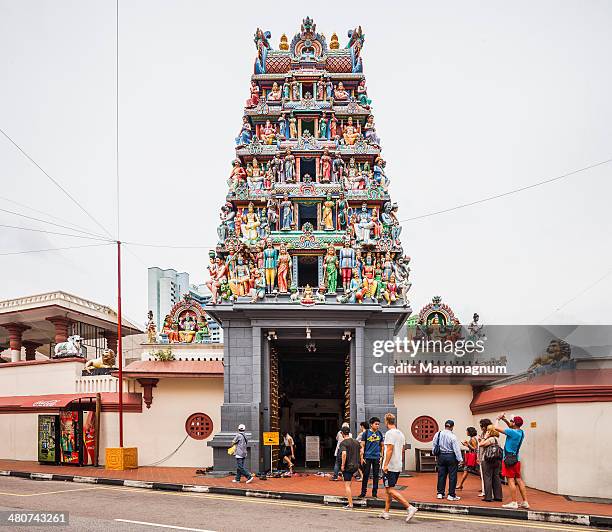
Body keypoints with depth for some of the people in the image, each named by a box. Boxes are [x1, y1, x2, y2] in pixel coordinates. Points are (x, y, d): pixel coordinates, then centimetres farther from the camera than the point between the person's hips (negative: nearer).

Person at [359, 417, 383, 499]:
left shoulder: (380, 434, 8)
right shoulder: (366, 433, -2)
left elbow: (382, 446, 15)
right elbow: (362, 446, -1)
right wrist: (362, 457, -7)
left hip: (376, 457, 3)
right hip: (367, 457, -3)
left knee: (376, 475, 6)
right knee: (366, 475, 1)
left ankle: (374, 492, 15)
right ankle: (363, 492, 10)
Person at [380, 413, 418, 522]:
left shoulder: (389, 433, -13)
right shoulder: (401, 433, 13)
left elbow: (389, 449, -20)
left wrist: (386, 465, -20)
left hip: (390, 467, -9)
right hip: (398, 467, 9)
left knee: (390, 490, -10)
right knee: (388, 489, 17)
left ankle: (410, 507, -20)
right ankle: (386, 512, 19)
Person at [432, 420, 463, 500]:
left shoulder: (438, 434, 0)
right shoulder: (452, 436, -15)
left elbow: (434, 445, 9)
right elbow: (456, 449, -14)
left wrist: (435, 454, 21)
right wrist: (460, 459, -8)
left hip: (441, 456, 5)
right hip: (451, 456, -5)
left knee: (441, 475, 12)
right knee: (452, 476, 2)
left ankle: (440, 493, 16)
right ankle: (451, 495, 3)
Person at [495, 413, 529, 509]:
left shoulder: (512, 432, -17)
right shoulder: (521, 432, 7)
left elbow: (496, 428, -14)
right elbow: (511, 427, 29)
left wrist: (498, 420, 4)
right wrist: (504, 419, 18)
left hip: (509, 459, -8)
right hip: (516, 459, 8)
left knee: (511, 480, -5)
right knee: (518, 480, 11)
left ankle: (514, 503, -5)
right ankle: (525, 502, 12)